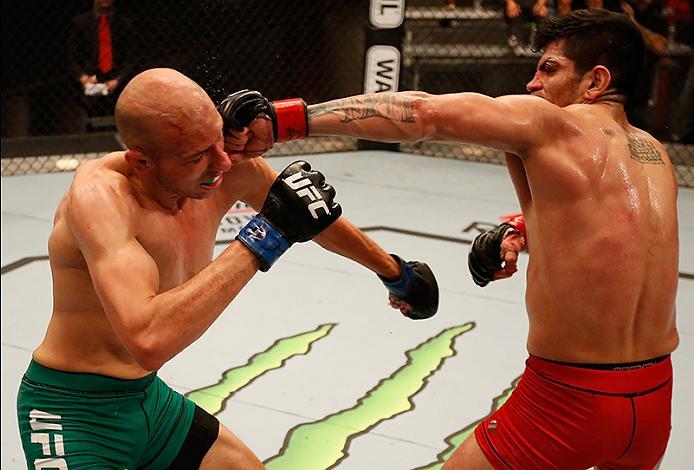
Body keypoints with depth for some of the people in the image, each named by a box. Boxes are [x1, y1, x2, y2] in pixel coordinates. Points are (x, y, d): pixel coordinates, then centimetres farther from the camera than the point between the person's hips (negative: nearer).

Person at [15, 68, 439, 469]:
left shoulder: (232, 166, -11)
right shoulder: (99, 195, -31)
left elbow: (318, 215, 10)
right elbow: (148, 341, -44)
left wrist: (395, 271, 24)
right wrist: (265, 236, -39)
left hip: (149, 397, 7)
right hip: (73, 412, -7)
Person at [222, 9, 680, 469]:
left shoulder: (546, 124, -13)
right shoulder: (656, 155, 7)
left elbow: (421, 112, -23)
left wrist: (281, 117, -25)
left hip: (569, 400, -7)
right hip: (656, 399, 7)